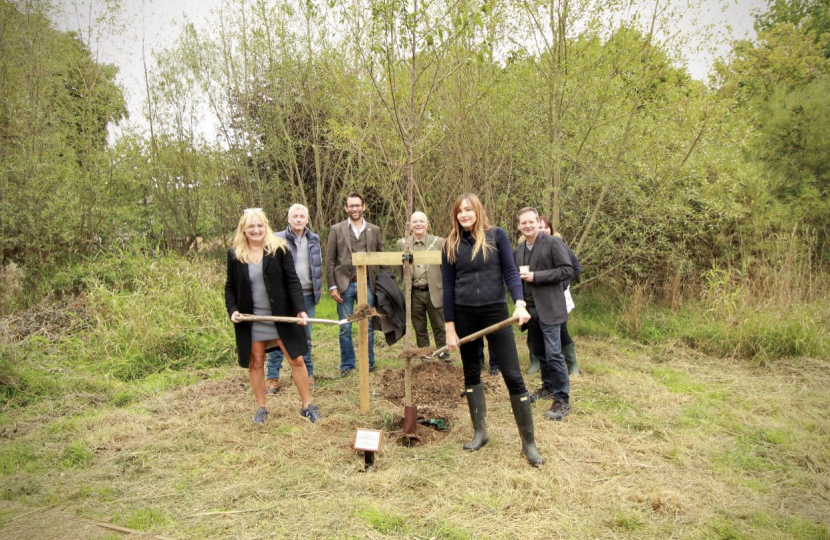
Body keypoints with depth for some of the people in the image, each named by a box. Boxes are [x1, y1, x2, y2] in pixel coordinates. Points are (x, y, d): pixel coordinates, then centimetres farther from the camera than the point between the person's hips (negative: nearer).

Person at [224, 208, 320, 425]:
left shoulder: (279, 249, -6)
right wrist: (232, 310, -9)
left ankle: (307, 406, 18)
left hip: (281, 316, -1)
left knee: (297, 360, 3)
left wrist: (300, 309, -17)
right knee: (256, 363, 11)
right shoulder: (234, 254, -1)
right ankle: (261, 408, 28)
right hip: (251, 319, 2)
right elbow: (230, 287, 7)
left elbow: (292, 281, -8)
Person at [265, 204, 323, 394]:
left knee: (306, 337, 13)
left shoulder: (314, 239, 9)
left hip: (308, 296, 4)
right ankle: (272, 377, 10)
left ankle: (308, 373, 23)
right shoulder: (278, 240, -6)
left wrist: (318, 290, 12)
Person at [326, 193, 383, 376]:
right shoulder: (336, 229, 3)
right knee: (345, 328, 6)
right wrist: (332, 286, -5)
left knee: (367, 326, 7)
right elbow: (330, 260, 1)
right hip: (345, 284, -1)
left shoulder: (374, 230, 8)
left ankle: (369, 363, 18)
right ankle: (347, 365, 17)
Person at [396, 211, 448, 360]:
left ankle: (443, 354, 21)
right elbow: (400, 269, 9)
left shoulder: (439, 242, -1)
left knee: (439, 327, 7)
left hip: (434, 292, -1)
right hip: (414, 293, 2)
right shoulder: (402, 243, 4)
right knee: (419, 329, 11)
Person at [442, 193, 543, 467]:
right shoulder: (451, 245, 3)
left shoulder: (496, 236, -2)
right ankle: (480, 432, 27)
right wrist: (450, 328, 0)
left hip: (495, 312, -2)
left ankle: (528, 442, 7)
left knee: (513, 376, -4)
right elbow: (448, 287, 3)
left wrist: (520, 302, -23)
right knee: (471, 373, 12)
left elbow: (510, 272, -5)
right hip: (464, 315, 3)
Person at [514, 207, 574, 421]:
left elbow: (567, 270, -14)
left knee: (553, 353, -8)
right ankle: (548, 387, 33)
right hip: (529, 308, 6)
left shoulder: (553, 242, -8)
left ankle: (562, 399, 1)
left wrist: (535, 276, -18)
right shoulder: (518, 250, 11)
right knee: (539, 352, 16)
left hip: (548, 307, -6)